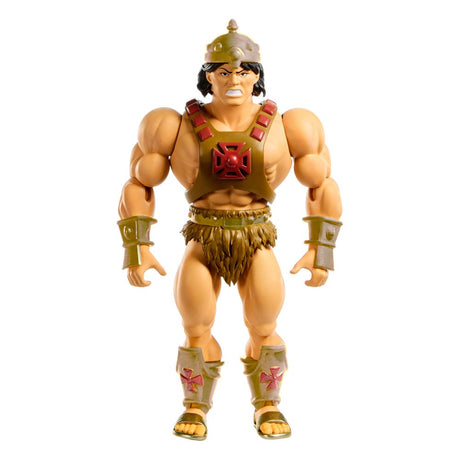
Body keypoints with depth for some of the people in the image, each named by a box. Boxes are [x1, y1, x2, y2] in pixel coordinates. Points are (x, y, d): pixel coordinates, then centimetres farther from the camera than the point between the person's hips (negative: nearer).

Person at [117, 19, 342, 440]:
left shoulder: (286, 128, -3)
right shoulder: (177, 127, -3)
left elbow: (322, 185, 6)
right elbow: (138, 185, 5)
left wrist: (321, 249, 1)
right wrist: (137, 249, -1)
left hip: (257, 241, 0)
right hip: (202, 242, 0)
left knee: (263, 329, -11)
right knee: (197, 331, -10)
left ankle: (267, 405, 14)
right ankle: (196, 406, 15)